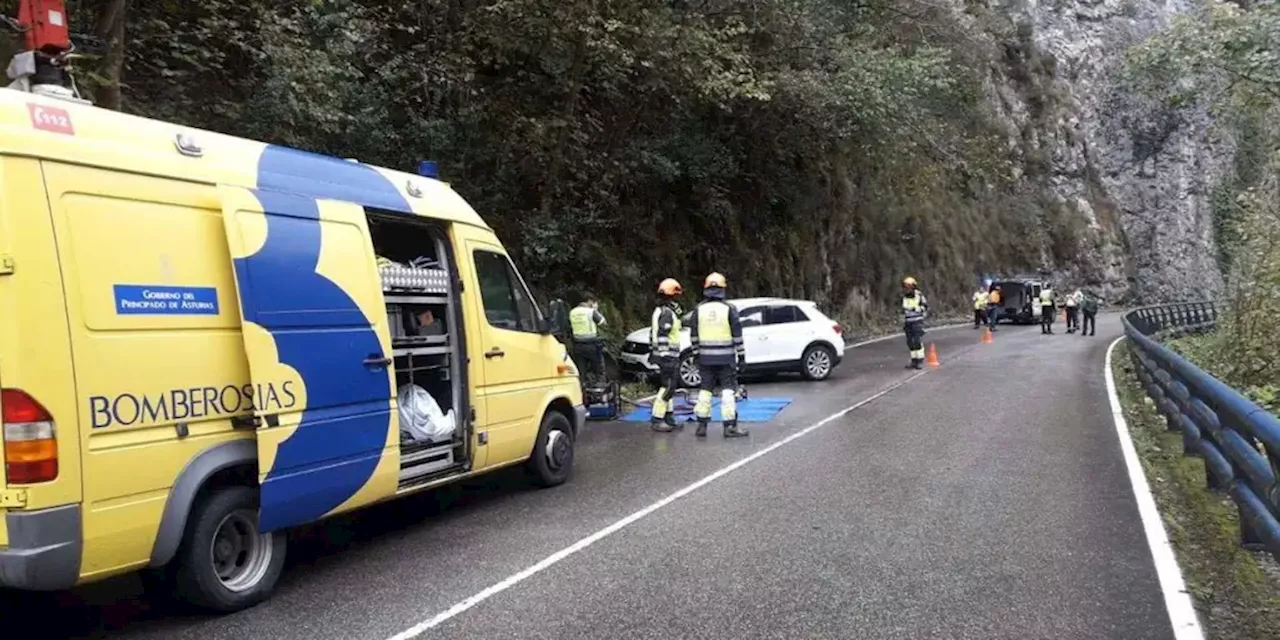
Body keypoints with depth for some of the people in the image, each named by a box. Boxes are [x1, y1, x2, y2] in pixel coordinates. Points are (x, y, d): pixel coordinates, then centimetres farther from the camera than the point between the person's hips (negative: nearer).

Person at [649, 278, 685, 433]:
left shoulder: (660, 311, 16)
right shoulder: (667, 313, -16)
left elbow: (654, 333, 21)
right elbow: (662, 337, -22)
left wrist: (653, 353, 24)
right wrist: (665, 357, -23)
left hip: (666, 357, 11)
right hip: (668, 356, -11)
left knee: (668, 387, 15)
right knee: (667, 388, -8)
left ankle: (669, 418, 21)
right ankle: (656, 420, -6)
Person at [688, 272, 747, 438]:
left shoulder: (699, 309, 1)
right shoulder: (729, 309, -7)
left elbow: (693, 334, 5)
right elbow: (737, 334, -5)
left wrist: (696, 352, 14)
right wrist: (740, 354, 2)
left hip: (705, 357, 3)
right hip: (726, 357, -3)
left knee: (705, 389, 10)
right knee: (728, 390, 1)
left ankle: (702, 426, 12)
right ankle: (730, 426, -2)